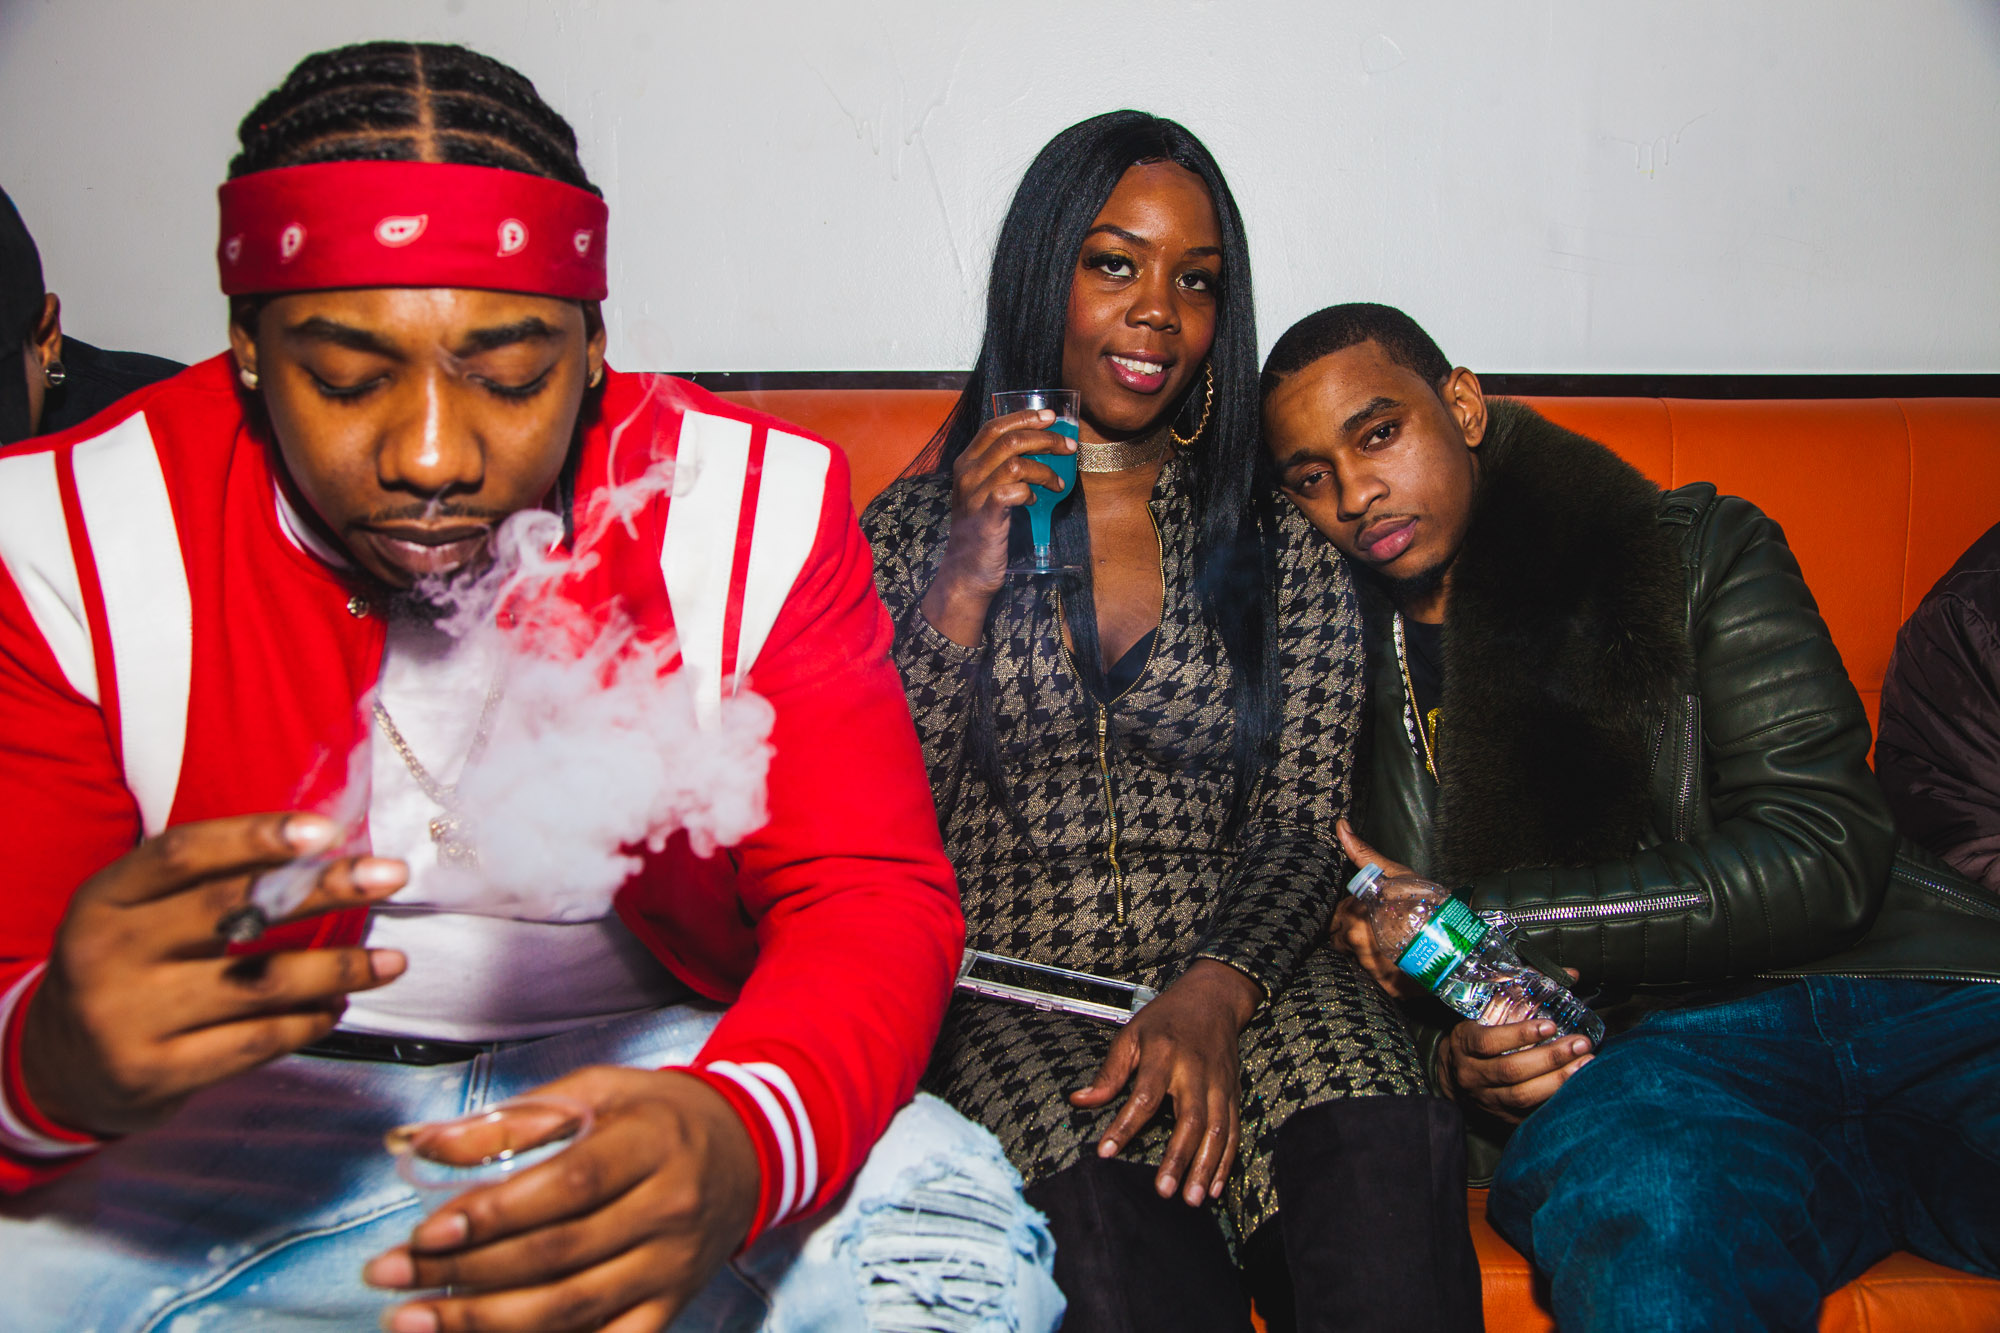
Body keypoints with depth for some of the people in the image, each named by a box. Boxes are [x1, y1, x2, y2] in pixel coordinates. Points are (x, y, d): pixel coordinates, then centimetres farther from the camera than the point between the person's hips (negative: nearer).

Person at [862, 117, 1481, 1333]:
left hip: (1241, 986, 2)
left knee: (1385, 1173, -30)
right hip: (1009, 998, -1)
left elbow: (1298, 835, 5)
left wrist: (1212, 998, -15)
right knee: (1112, 1229, -33)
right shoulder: (913, 530, 10)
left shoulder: (1283, 545, 13)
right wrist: (963, 589, -9)